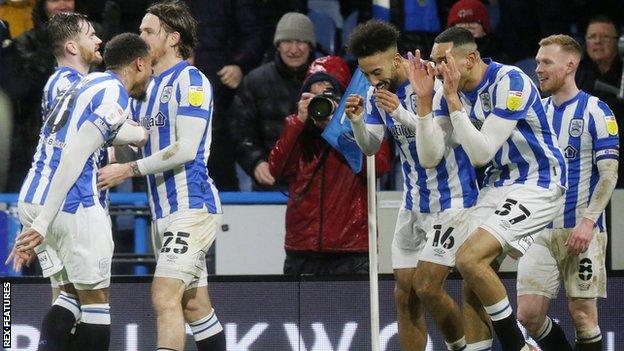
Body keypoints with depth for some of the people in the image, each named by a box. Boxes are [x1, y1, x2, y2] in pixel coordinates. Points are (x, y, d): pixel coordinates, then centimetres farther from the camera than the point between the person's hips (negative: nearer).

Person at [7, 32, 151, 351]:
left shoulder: (87, 84, 18)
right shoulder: (114, 95, -9)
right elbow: (74, 158, -18)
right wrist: (42, 223, -21)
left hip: (31, 197, 8)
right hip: (69, 205, -8)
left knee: (73, 291, 16)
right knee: (95, 297, 3)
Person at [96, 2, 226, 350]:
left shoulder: (191, 80, -10)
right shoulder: (147, 87, 17)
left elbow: (186, 149, -18)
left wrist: (129, 170, -17)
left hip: (192, 206, -9)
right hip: (163, 212, 9)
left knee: (164, 297, -19)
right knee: (195, 306, 11)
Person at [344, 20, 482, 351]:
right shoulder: (377, 92, 2)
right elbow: (370, 147, 2)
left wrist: (401, 114, -35)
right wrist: (357, 122, -19)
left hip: (450, 197, -7)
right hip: (413, 201, 7)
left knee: (427, 287, -14)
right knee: (405, 294, 4)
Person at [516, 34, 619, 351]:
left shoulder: (595, 111, -4)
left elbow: (609, 173, -8)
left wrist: (588, 221, -18)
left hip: (582, 231, -5)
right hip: (540, 230, 5)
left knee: (582, 313, -5)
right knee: (528, 314, -4)